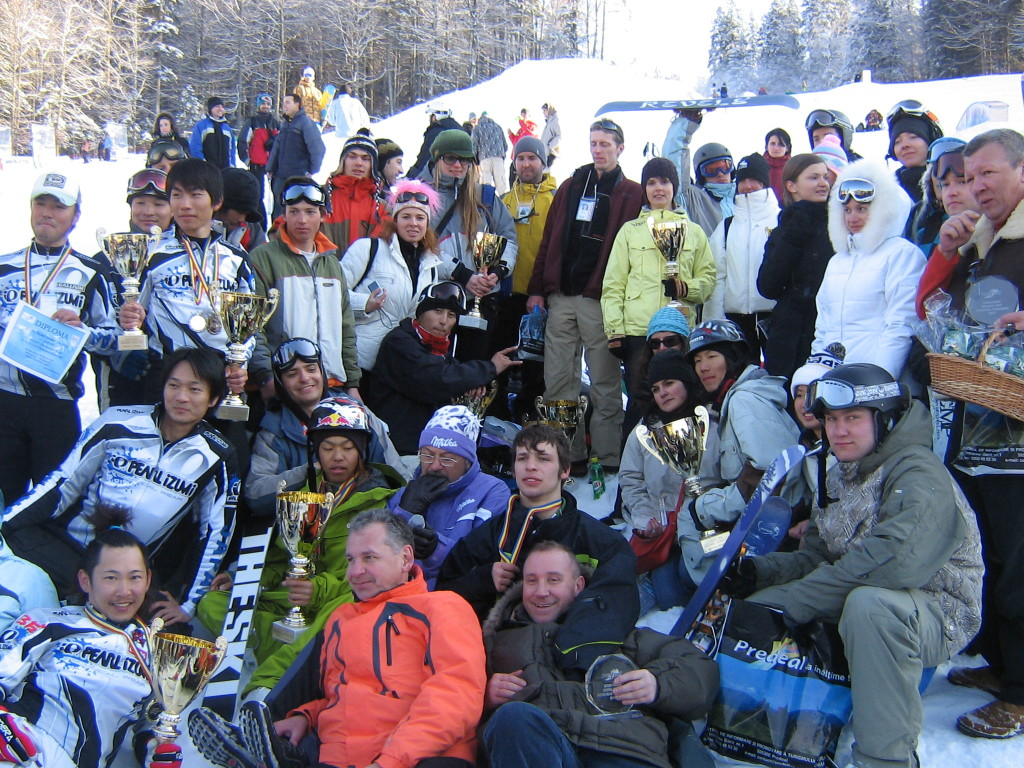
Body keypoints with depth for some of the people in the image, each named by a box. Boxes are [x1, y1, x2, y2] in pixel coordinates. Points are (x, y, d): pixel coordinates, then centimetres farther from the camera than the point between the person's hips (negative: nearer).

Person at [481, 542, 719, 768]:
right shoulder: (498, 638, 33)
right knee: (513, 717, -35)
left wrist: (658, 685, 1)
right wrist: (484, 697, 5)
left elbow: (700, 667, 22)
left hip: (623, 748, -2)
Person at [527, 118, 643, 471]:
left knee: (604, 384, 1)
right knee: (557, 383, 4)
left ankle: (609, 459, 9)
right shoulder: (570, 187, 16)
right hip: (561, 297, 4)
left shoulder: (632, 194, 4)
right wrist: (536, 289, 7)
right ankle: (567, 454, 13)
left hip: (600, 300, -4)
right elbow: (549, 241, 14)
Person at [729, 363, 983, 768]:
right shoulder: (839, 477, 10)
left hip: (938, 612, -8)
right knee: (759, 605, 0)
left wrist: (801, 600, -29)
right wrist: (762, 570, -10)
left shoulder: (920, 474, -19)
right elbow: (816, 555, 11)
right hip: (855, 607, 8)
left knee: (869, 602, -39)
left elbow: (896, 561, -34)